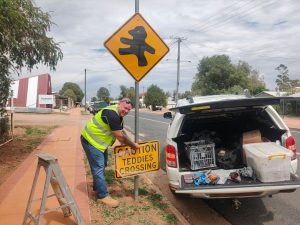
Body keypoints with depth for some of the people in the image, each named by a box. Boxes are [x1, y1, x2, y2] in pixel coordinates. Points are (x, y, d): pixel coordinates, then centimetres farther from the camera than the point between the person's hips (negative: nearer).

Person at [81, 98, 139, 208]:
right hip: (91, 141, -11)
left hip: (98, 141, 11)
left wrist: (128, 145, 2)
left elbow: (122, 132, 13)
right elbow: (120, 136, -25)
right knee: (98, 168, -6)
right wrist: (133, 145, -14)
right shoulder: (112, 114, -27)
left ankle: (97, 187, 37)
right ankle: (103, 195, 2)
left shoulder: (119, 116, 6)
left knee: (102, 165, 20)